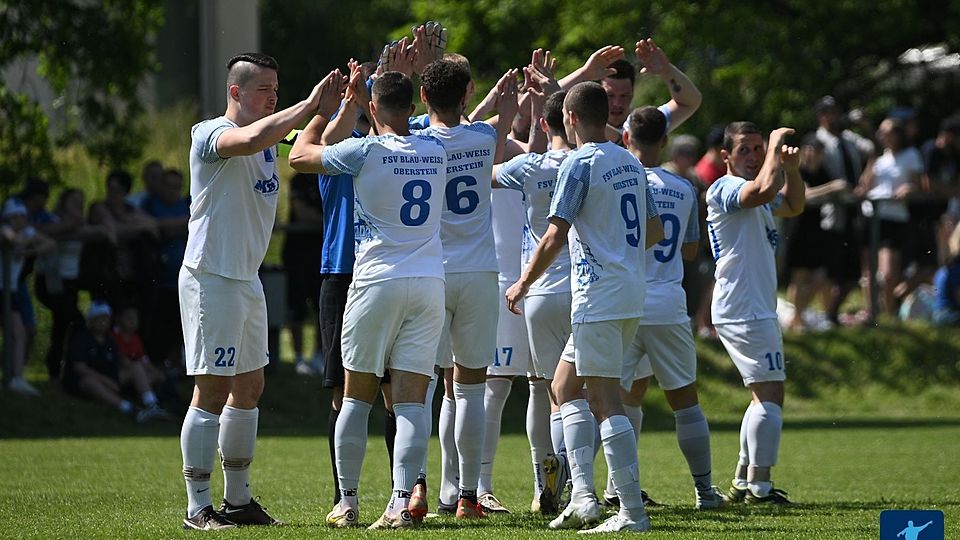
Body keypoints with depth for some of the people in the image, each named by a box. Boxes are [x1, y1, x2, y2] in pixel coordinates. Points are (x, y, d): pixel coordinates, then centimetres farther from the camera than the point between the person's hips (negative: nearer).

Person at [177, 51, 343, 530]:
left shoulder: (270, 136, 14)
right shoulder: (209, 134, -13)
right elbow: (249, 139, -33)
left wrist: (334, 110, -3)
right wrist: (309, 106, -27)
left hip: (247, 280, 9)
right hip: (211, 278, -9)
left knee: (249, 387, 13)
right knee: (212, 392, -9)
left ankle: (238, 500, 21)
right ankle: (198, 508, -6)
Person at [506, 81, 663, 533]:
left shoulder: (579, 163, -11)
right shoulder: (631, 163, 14)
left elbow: (556, 235, -15)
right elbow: (654, 230, 20)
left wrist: (523, 283, -4)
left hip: (598, 295, -9)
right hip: (632, 292, 9)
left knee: (605, 398, -7)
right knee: (566, 387, 17)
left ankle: (633, 512, -10)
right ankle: (583, 497, 9)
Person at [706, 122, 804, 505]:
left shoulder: (752, 194, 19)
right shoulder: (725, 188, -13)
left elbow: (792, 206, 30)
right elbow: (765, 189, -32)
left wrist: (791, 167, 11)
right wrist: (776, 147, -18)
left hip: (755, 311, 11)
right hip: (746, 312, -11)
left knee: (764, 395, 16)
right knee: (770, 393, -14)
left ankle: (743, 483, 20)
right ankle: (759, 486, -14)